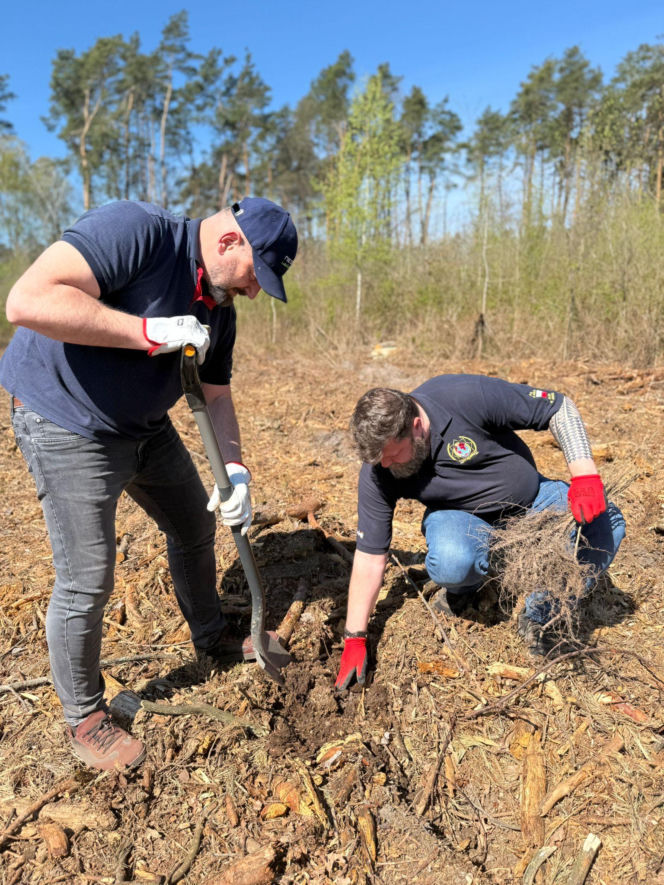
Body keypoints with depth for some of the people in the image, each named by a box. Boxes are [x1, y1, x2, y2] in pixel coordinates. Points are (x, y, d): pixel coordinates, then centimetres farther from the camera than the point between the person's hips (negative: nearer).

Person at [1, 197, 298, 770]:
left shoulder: (219, 308, 1)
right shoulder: (133, 230, -25)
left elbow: (216, 395, 7)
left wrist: (235, 471, -7)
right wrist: (150, 332, -34)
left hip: (146, 426, 9)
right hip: (68, 426, -8)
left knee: (196, 527, 17)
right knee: (87, 581, -3)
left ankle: (213, 641, 42)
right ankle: (84, 718, 22)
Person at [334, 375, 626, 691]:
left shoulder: (469, 396, -31)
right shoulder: (377, 470, -21)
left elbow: (560, 407, -20)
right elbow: (369, 557, -13)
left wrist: (584, 474, -34)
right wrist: (354, 639, -12)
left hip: (528, 498, 1)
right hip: (462, 515, 0)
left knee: (606, 522, -22)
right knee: (449, 564, -34)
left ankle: (539, 616, -9)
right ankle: (465, 583, 4)